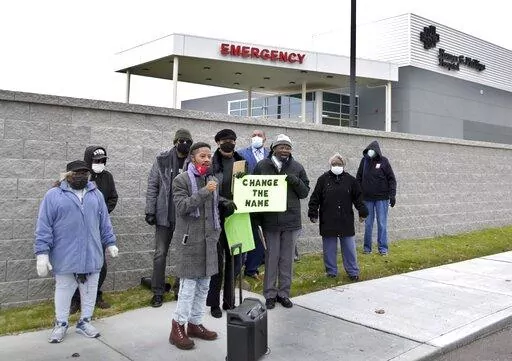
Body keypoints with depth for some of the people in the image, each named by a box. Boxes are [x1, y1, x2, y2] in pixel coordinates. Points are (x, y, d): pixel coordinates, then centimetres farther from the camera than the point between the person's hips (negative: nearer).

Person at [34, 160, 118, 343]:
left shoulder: (96, 194, 8)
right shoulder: (53, 195, -3)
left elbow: (105, 222, 13)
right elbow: (43, 227, -6)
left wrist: (110, 243, 12)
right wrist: (42, 253, -11)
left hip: (91, 254, 3)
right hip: (65, 256, -3)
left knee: (90, 290, 11)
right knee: (64, 290, 10)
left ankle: (84, 322, 28)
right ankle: (61, 324, 27)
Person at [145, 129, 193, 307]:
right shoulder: (162, 160, -1)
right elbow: (152, 186, 1)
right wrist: (150, 210, -5)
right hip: (165, 215, 0)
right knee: (160, 254, 4)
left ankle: (180, 289, 25)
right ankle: (158, 292, 15)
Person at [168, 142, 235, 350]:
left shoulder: (213, 180, 12)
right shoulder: (181, 180, -7)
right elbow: (182, 206, -19)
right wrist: (204, 192, -23)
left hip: (208, 241, 7)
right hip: (188, 241, -7)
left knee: (204, 286, 12)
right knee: (188, 286, -5)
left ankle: (195, 324, 25)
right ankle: (178, 328, 8)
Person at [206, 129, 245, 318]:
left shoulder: (241, 162, 9)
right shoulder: (211, 164, -4)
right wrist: (224, 202, -18)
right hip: (217, 219, -4)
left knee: (234, 261, 11)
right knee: (217, 261, 3)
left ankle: (229, 301, 24)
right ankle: (214, 303, 17)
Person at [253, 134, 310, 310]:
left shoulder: (297, 167, 5)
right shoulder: (262, 166, 0)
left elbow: (305, 192, 6)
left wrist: (295, 181, -14)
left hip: (291, 220, 2)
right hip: (269, 220, -2)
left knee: (287, 258, 10)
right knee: (271, 257, 5)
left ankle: (284, 293, 22)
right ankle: (270, 294, 17)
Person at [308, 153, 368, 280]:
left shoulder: (350, 180, 5)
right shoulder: (323, 179, 0)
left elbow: (358, 197, 10)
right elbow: (315, 198, 1)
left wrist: (362, 212, 6)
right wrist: (313, 214, -2)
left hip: (346, 221, 1)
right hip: (327, 222, -1)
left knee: (349, 248, 6)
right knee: (329, 249, 7)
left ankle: (353, 272, 17)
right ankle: (331, 271, 20)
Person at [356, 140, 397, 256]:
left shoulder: (383, 161, -3)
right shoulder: (364, 161, 3)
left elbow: (391, 179, -3)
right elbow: (358, 178, 9)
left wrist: (392, 194, -9)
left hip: (382, 198, -2)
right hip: (367, 198, 2)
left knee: (382, 224, 2)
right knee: (368, 224, 7)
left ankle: (383, 248, 10)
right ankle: (367, 247, 16)